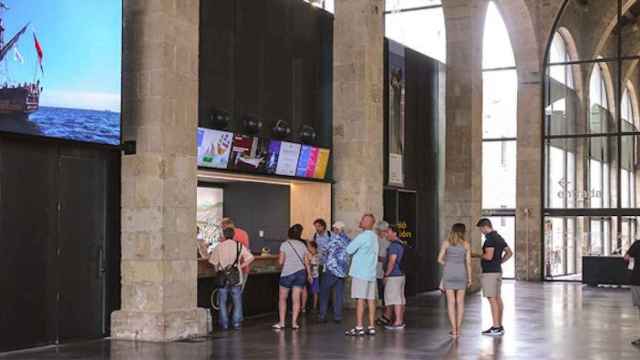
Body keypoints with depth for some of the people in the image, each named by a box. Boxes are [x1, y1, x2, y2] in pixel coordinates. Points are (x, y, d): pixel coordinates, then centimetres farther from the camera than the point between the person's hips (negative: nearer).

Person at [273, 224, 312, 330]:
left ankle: (281, 322, 5)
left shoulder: (285, 244, -4)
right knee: (296, 299, 4)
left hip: (287, 273, -3)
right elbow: (306, 262, 9)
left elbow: (280, 262, -9)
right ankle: (294, 322, 0)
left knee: (282, 298, 8)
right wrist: (309, 274, 20)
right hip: (301, 273, 3)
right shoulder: (302, 245, 6)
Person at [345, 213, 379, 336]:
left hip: (360, 273, -8)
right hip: (371, 272, 8)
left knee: (360, 299, -7)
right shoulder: (374, 237, 14)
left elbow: (349, 250, -12)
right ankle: (371, 327, 8)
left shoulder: (363, 236, -14)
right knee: (370, 299, 7)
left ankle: (359, 327, -7)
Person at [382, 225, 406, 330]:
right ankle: (401, 320, 17)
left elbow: (392, 261, -21)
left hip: (393, 276, -10)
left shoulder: (394, 245, -16)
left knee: (395, 299, -7)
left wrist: (386, 275, -15)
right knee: (400, 298, 12)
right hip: (400, 274, 10)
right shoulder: (401, 244, 15)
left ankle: (397, 322, -7)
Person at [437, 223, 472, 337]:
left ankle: (454, 329, -2)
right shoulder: (466, 244, 1)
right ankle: (458, 329, 8)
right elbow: (468, 262, 0)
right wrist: (469, 278, 7)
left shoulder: (446, 243, 1)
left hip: (449, 273, 0)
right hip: (461, 273, 0)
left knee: (451, 302, 2)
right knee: (460, 302, 8)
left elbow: (440, 259, -2)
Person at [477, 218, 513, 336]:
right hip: (498, 271, 10)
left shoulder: (490, 238, -16)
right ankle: (499, 326, 15)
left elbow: (489, 256, -25)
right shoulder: (499, 237, 14)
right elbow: (509, 253, 21)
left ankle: (496, 328, -9)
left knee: (492, 299, -8)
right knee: (497, 298, 11)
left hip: (489, 272, -10)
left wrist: (481, 255, -5)